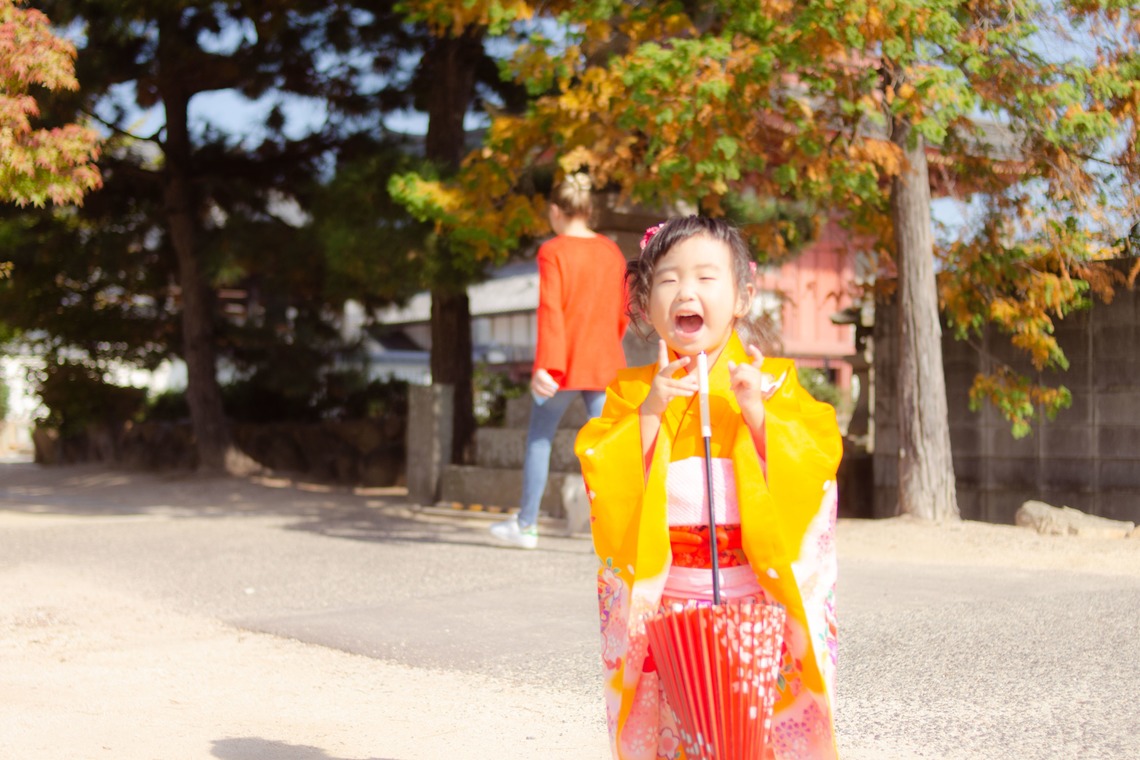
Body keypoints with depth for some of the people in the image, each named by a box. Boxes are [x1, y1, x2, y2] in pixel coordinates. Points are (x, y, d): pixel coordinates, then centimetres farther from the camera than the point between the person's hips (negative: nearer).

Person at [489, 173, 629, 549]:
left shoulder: (553, 251, -8)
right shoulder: (612, 251, 6)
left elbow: (550, 309, -16)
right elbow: (622, 312, 10)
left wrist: (544, 365, -19)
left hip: (563, 364, -4)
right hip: (605, 363, 4)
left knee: (539, 438, 11)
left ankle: (526, 525, 18)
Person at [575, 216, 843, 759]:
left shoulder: (772, 381, 4)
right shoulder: (631, 392, 5)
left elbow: (816, 465, -4)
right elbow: (606, 479, -5)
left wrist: (757, 412, -14)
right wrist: (649, 411, -14)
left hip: (759, 598, 0)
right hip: (665, 604, 1)